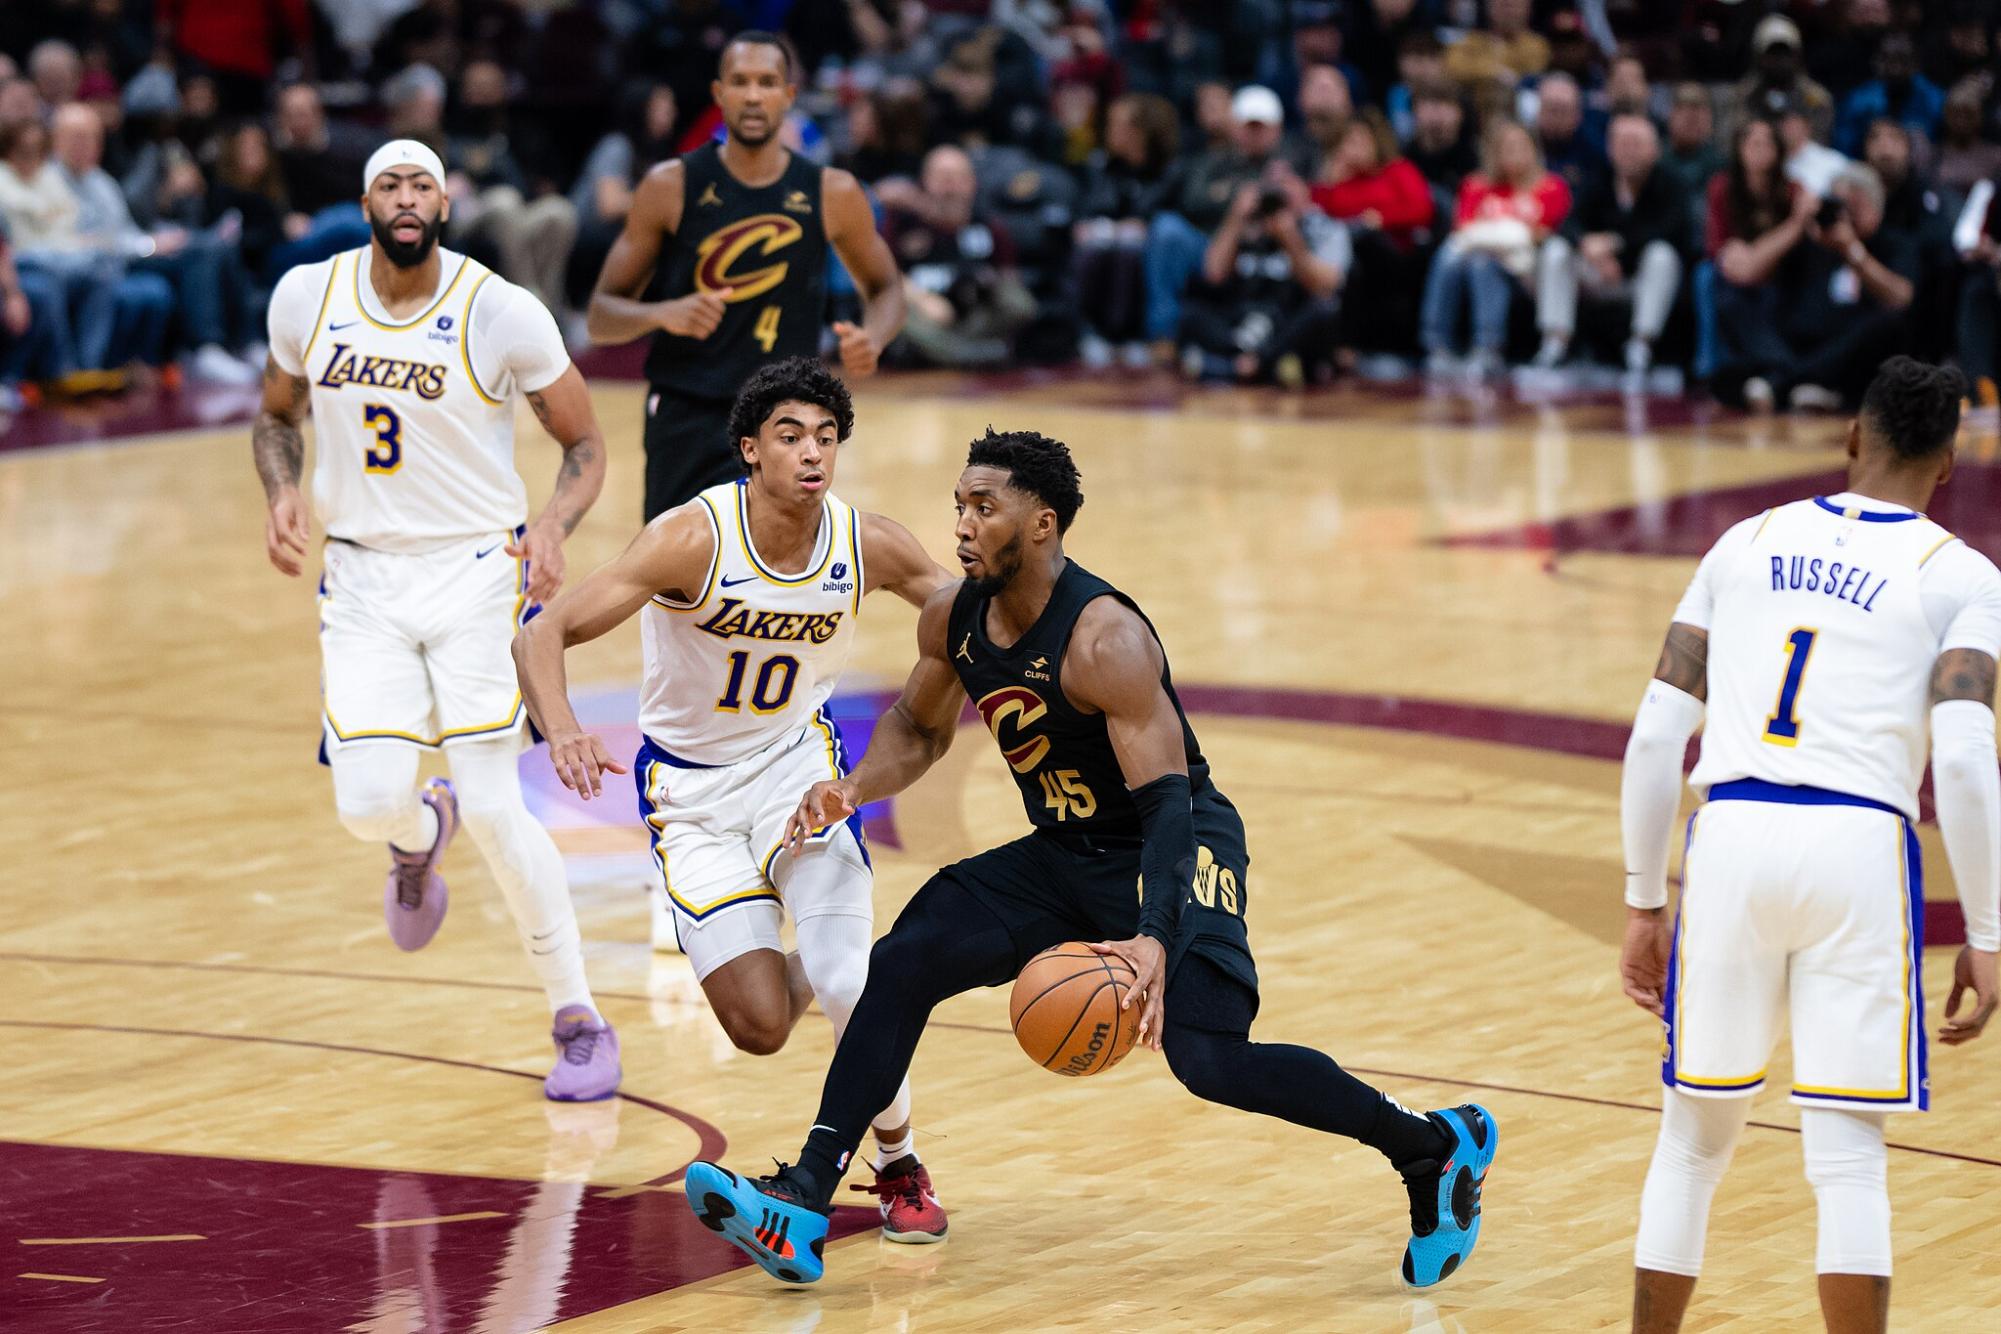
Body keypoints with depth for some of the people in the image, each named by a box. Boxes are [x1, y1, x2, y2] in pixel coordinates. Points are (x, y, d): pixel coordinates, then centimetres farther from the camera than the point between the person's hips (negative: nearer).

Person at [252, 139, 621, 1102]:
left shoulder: (504, 315, -12)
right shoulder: (307, 298, -3)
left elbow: (584, 445, -1)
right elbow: (277, 415, 15)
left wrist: (553, 524, -21)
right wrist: (281, 494, -6)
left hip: (477, 571, -3)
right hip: (362, 579, 3)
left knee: (494, 811, -11)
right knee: (368, 804, -12)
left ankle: (579, 1022, 6)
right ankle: (422, 834, 29)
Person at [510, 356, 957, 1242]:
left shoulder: (868, 546, -15)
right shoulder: (695, 538, -27)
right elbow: (543, 635, -31)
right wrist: (561, 727, -50)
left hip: (797, 761, 2)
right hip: (690, 789, -2)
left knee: (850, 985, -17)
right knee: (760, 1028, -9)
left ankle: (899, 1166, 11)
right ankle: (801, 971, 31)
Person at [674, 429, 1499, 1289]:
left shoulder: (1106, 641, -28)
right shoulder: (953, 618, -5)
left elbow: (1169, 801, -32)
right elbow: (919, 727, 16)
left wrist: (1155, 941, -46)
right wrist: (856, 788, -6)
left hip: (1173, 853, -8)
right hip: (1061, 856, 8)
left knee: (1208, 1057, -24)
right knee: (904, 962, -6)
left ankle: (1434, 1149, -6)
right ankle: (802, 1209, -7)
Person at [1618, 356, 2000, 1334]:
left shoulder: (1746, 544, 17)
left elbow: (1656, 738, 12)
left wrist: (1644, 904, 19)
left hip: (1731, 836, 3)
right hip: (1858, 847, -3)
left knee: (1694, 1138, 17)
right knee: (1846, 1156, 1)